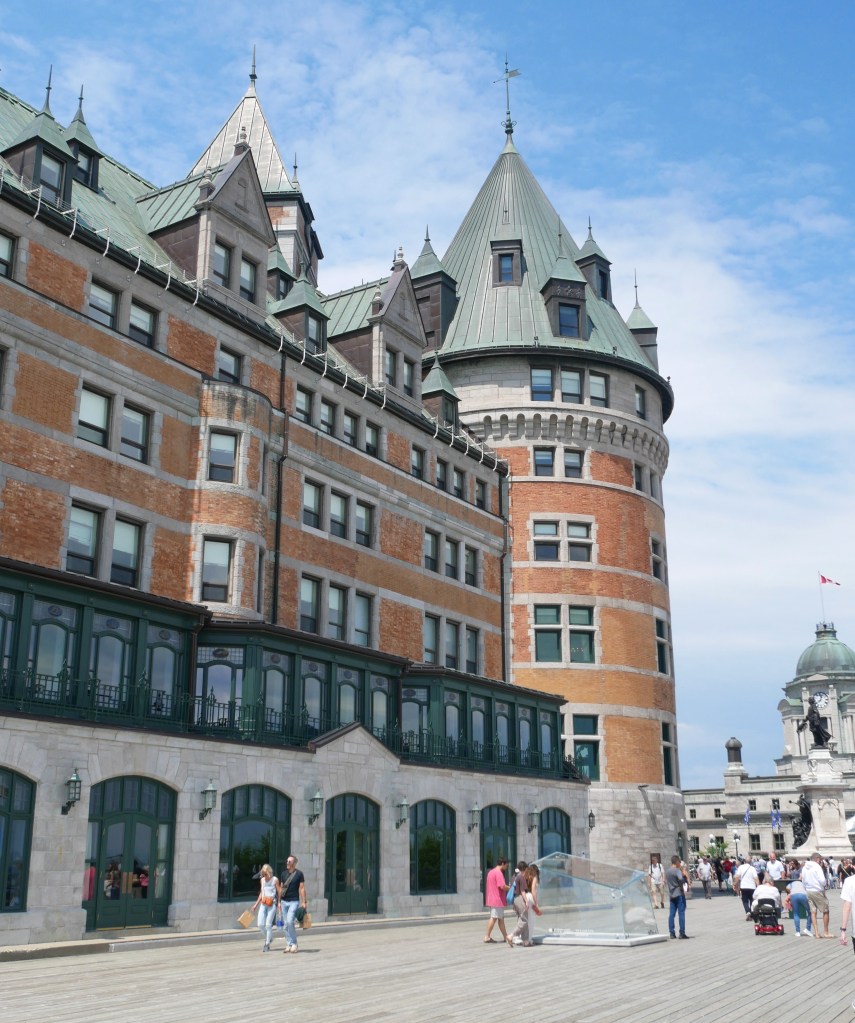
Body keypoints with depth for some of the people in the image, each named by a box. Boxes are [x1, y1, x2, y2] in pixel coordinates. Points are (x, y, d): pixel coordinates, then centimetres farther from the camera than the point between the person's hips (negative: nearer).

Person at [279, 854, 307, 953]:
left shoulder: (299, 874, -3)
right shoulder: (284, 874, 11)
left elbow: (302, 888, -5)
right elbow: (281, 888, 16)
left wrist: (304, 902, -10)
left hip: (294, 901, -5)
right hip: (284, 901, 6)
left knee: (290, 921, -19)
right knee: (286, 924, 6)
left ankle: (294, 943, -6)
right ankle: (289, 944, 14)